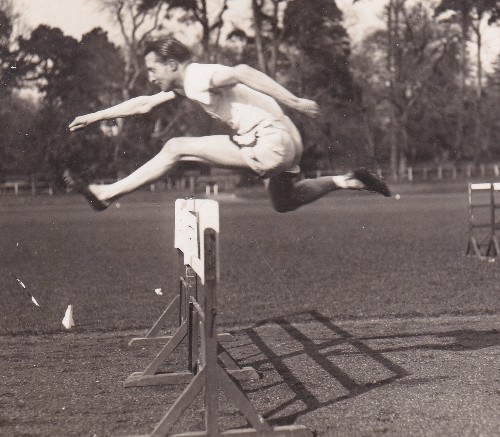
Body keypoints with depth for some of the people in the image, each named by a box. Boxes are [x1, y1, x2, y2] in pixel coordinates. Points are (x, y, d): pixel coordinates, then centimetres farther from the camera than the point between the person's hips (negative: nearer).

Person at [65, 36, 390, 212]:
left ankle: (107, 194, -3)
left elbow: (242, 72, -28)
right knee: (285, 203, 30)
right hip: (284, 142, 10)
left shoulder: (201, 77, -13)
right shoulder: (183, 85, 16)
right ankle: (346, 182, 20)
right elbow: (143, 104, 26)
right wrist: (94, 117, 26)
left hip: (270, 141, -10)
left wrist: (294, 102, -32)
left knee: (177, 148, -8)